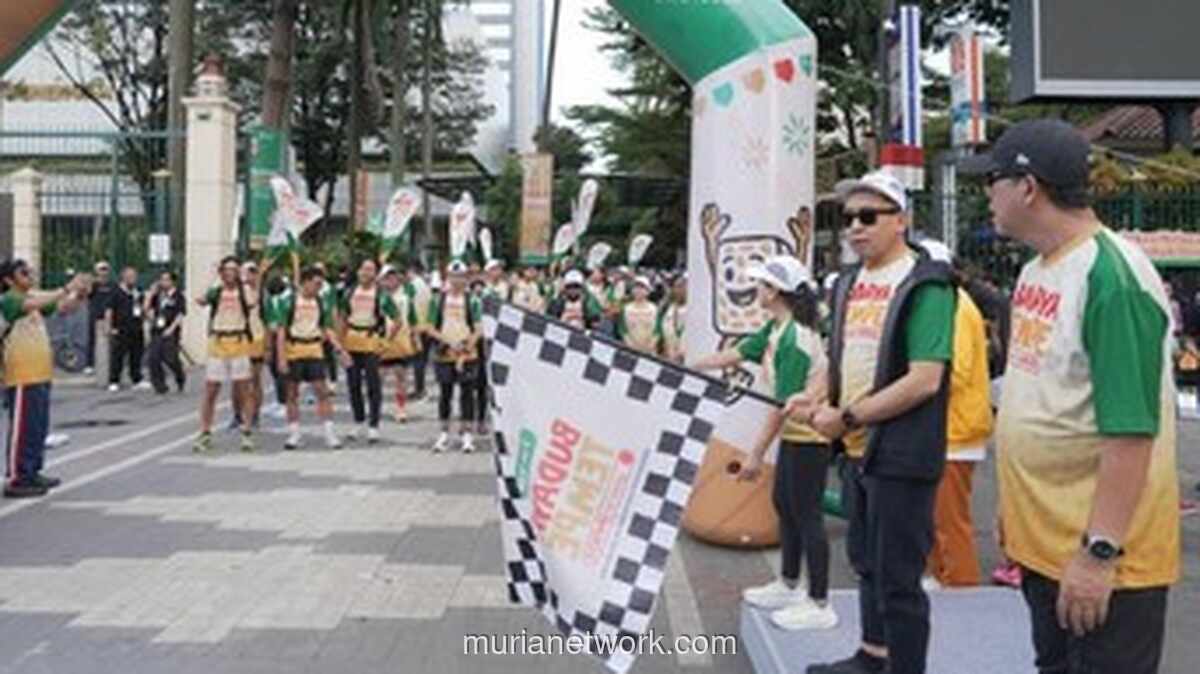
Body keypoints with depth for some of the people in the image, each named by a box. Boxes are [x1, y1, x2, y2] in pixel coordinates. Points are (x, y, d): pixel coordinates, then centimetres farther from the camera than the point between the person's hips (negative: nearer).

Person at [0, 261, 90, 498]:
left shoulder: (34, 296, 13)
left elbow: (63, 307, 10)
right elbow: (35, 304, -30)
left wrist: (80, 294, -9)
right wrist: (68, 288, -32)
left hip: (40, 374, 8)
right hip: (22, 376, -8)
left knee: (39, 427, 14)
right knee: (22, 427, -5)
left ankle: (31, 473, 24)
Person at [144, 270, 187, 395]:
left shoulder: (178, 296, -2)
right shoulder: (158, 295, 13)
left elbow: (180, 314, -8)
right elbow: (146, 308, 14)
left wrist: (171, 328, -17)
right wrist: (151, 293, 6)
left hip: (170, 333, -5)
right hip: (156, 332, 5)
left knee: (170, 358, -7)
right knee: (154, 358, -4)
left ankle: (180, 378, 23)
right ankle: (159, 385, 6)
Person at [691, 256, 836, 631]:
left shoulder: (795, 340, -25)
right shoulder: (776, 329, 5)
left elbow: (784, 405, -25)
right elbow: (737, 354, 13)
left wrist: (757, 455, -22)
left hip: (811, 436, -10)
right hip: (795, 433, 10)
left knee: (806, 515, -3)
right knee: (784, 505, 20)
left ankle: (819, 605, 7)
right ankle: (789, 586, 35)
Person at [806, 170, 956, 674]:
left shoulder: (925, 284, -14)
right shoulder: (849, 283, 10)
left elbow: (923, 381, -22)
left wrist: (848, 417, -19)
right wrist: (815, 397, 1)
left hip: (902, 456, -8)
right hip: (856, 449, 8)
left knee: (898, 579, 1)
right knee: (865, 562, 21)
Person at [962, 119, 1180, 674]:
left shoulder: (1112, 276, -20)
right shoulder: (1036, 271, 8)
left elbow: (1131, 431, -24)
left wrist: (1100, 551, -25)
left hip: (1100, 558, -9)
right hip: (1042, 539, 9)